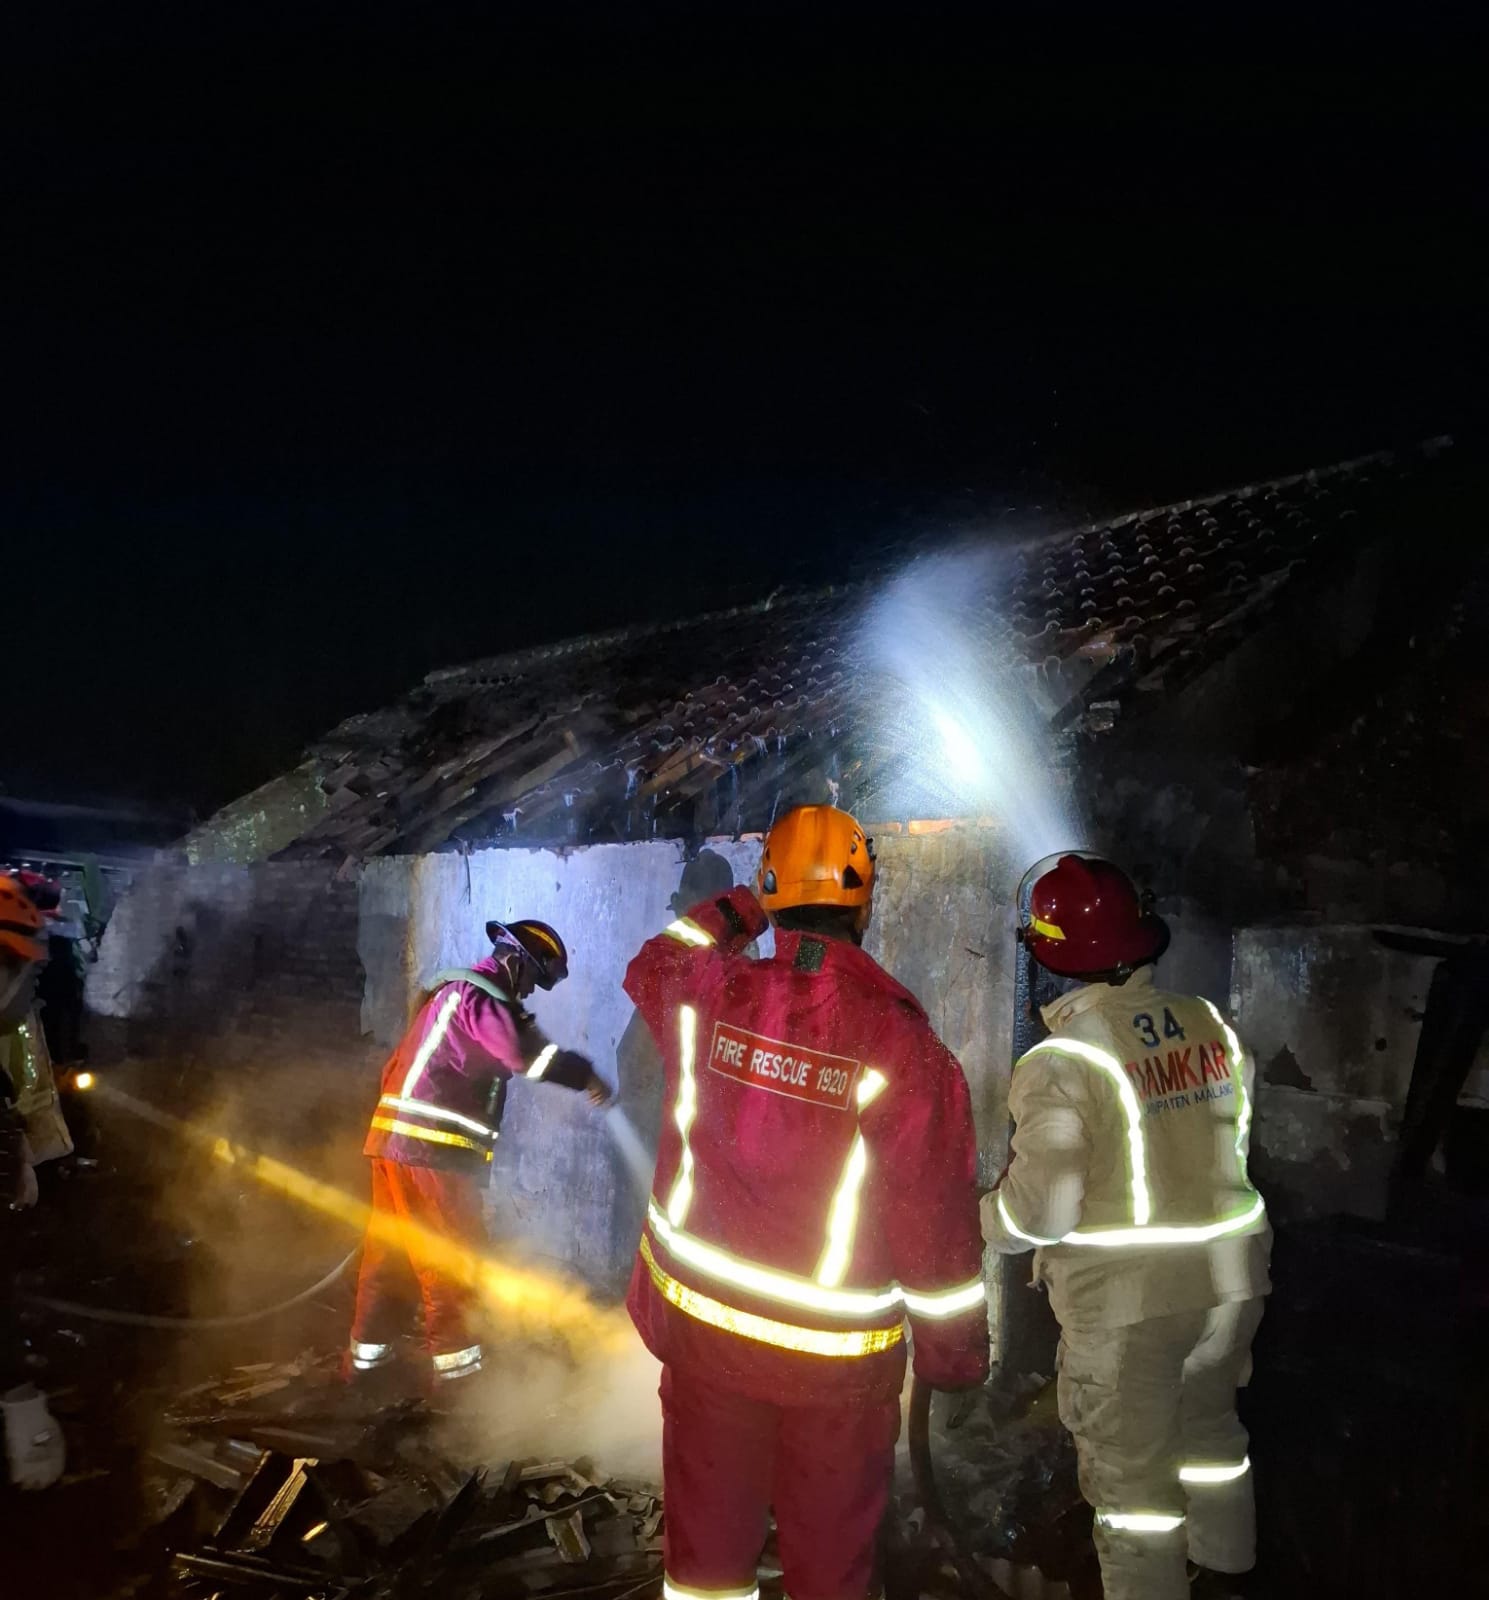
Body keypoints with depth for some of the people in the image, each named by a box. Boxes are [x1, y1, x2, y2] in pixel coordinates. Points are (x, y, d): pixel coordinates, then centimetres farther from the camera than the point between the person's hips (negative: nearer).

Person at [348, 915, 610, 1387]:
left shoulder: (455, 992, 21)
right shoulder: (477, 995, -12)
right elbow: (526, 1052, -24)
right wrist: (585, 1076, -16)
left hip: (397, 1139, 10)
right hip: (428, 1149, -10)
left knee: (390, 1249, 15)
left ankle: (368, 1352, 23)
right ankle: (455, 1362, 4)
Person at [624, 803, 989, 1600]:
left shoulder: (706, 998, -12)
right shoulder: (904, 1046, -21)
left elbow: (653, 965, 15)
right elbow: (937, 1221, -14)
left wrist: (739, 908, 18)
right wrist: (955, 1351, -1)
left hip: (703, 1325, 3)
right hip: (839, 1355, -3)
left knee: (707, 1535, 19)